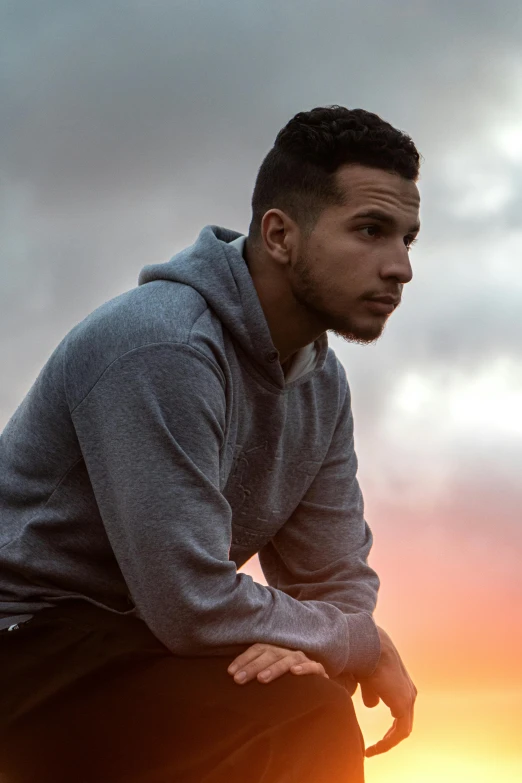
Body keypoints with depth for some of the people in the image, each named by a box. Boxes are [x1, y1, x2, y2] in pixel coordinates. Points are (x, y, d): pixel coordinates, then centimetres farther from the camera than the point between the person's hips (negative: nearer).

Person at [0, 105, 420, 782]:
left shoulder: (322, 383, 6)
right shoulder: (160, 346, -24)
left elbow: (335, 575, 8)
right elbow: (193, 605, -26)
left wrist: (303, 644, -17)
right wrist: (364, 644, -11)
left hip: (134, 641, 9)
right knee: (307, 720, -25)